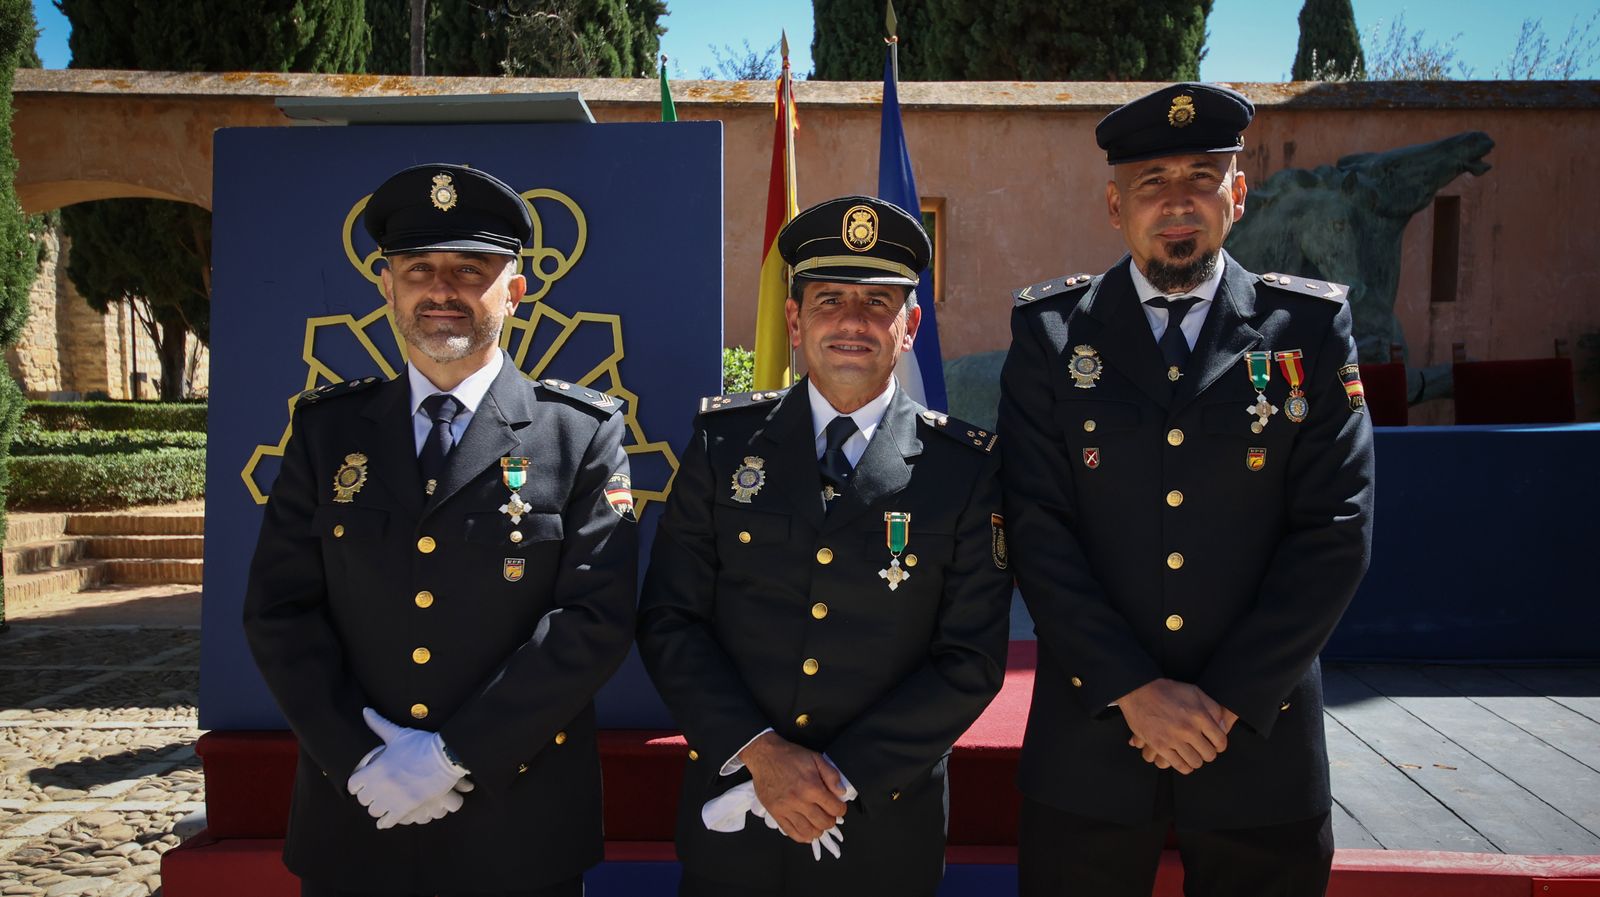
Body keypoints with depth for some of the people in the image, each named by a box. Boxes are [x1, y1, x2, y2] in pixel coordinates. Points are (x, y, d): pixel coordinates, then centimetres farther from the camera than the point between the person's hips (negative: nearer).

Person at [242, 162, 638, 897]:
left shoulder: (582, 433, -5)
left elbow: (598, 616, -12)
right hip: (353, 819, 2)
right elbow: (278, 609, 1)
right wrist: (359, 757, -11)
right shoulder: (328, 429, 4)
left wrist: (457, 755, -15)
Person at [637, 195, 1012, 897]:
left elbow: (971, 660, -8)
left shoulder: (966, 468, -6)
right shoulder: (724, 442, -3)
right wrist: (760, 752, -14)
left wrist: (839, 778, -14)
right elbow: (669, 621, -3)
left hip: (885, 826, -1)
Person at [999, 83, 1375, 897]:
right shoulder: (1051, 331, -1)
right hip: (1087, 742, 0)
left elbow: (1335, 532, -5)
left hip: (1261, 742, 1)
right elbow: (1037, 529, -7)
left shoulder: (1310, 329, 0)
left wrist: (1228, 699, -11)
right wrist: (1132, 689, -13)